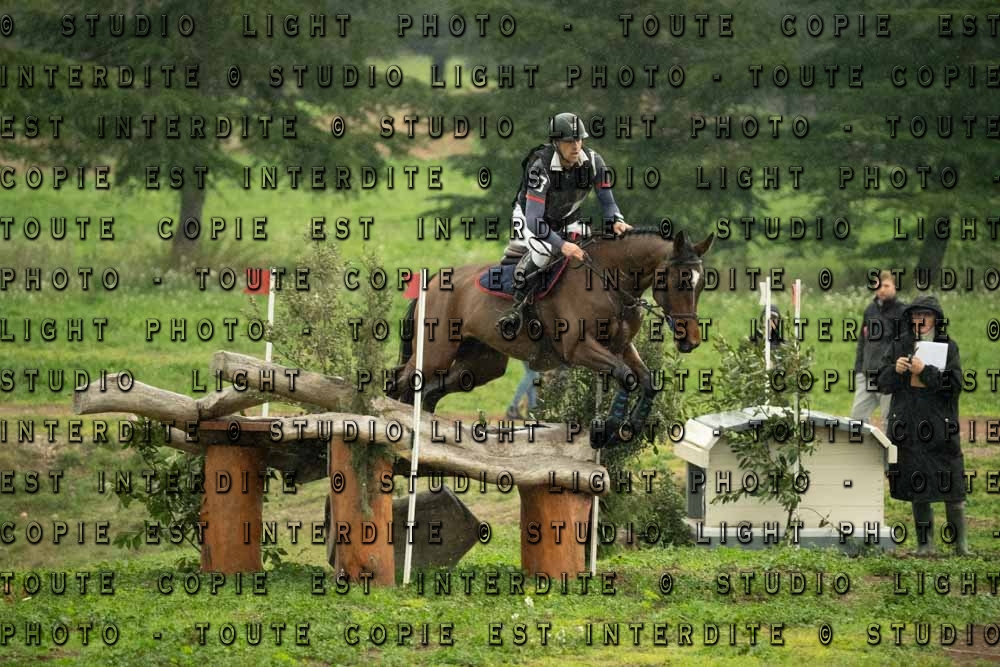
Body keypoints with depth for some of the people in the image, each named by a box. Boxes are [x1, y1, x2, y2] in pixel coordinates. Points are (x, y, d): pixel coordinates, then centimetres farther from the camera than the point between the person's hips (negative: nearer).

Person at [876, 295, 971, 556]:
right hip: (908, 425, 3)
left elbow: (955, 384, -10)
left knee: (951, 489, -1)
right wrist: (895, 370, -12)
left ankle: (961, 542, 10)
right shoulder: (900, 346, 8)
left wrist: (925, 371, -19)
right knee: (917, 488, 6)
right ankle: (925, 544, 13)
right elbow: (883, 383, 8)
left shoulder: (948, 346, 0)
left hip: (940, 425, -3)